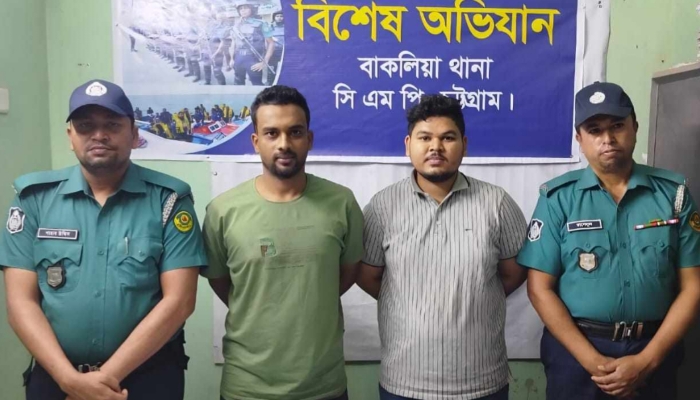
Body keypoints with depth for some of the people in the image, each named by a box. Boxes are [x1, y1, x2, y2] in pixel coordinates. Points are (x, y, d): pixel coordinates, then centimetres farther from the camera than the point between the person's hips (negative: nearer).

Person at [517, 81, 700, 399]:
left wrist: (646, 361, -10)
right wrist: (593, 361, -14)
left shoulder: (673, 193, -1)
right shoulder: (558, 197, -7)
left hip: (652, 349, 2)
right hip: (576, 347, -1)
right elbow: (540, 288, -9)